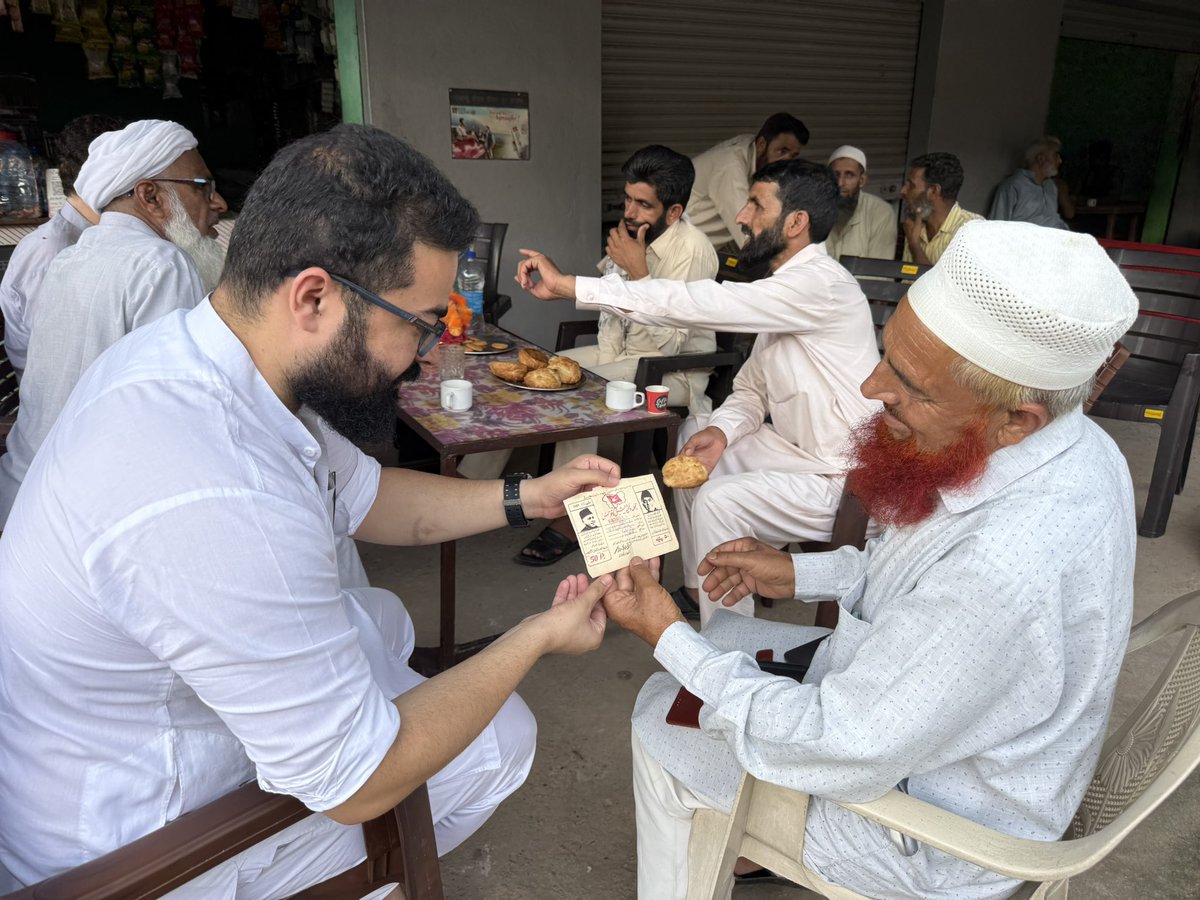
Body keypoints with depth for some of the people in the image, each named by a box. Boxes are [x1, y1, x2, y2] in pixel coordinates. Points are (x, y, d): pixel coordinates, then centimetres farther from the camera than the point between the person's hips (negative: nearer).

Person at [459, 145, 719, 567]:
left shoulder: (691, 252, -22)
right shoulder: (629, 232, 0)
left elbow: (666, 345, -27)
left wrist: (638, 273, -28)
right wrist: (606, 357, 0)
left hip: (674, 372, -8)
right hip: (621, 356, 8)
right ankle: (471, 482, 5)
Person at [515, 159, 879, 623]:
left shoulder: (820, 284, -24)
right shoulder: (789, 286, 9)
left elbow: (697, 302, -31)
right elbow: (751, 388, 12)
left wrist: (568, 284, -28)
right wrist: (722, 430, -12)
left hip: (841, 481, -10)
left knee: (720, 501, -27)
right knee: (695, 434, 14)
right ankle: (697, 589, 22)